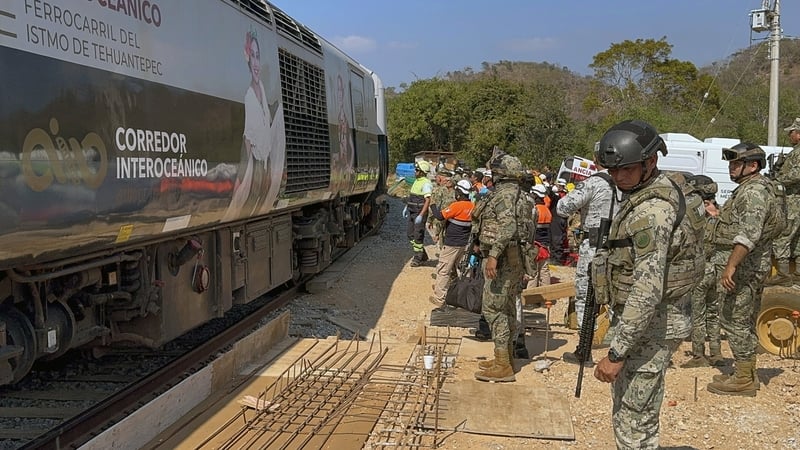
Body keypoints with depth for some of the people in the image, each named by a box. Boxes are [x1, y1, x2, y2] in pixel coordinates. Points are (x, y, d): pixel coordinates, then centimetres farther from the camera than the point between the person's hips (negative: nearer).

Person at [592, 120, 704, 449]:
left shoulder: (651, 211, -24)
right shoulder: (661, 190, 9)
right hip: (645, 320, 11)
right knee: (625, 415, 23)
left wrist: (616, 352, -28)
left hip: (649, 326, -11)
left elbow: (648, 289, -30)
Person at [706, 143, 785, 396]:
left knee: (734, 319, -7)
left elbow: (749, 233, -30)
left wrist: (730, 265, -34)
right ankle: (747, 374, 25)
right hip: (752, 267, 11)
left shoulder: (753, 191, -18)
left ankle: (743, 381, -1)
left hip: (743, 268, -11)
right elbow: (779, 224, 28)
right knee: (744, 321, 16)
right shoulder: (761, 188, 18)